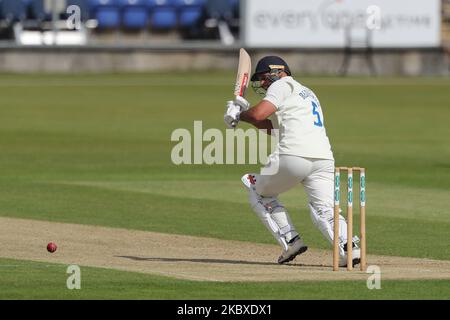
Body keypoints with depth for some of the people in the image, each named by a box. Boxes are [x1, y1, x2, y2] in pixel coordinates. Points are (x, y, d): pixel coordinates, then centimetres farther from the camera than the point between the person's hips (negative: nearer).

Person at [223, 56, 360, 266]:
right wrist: (245, 110, 27)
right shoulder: (306, 93, 34)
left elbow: (258, 115, -8)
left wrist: (239, 115, 11)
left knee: (259, 193, 17)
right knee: (325, 212, -1)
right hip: (324, 159, 7)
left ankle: (290, 240, 3)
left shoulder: (283, 85, 7)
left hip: (294, 155, -7)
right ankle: (348, 246, -29)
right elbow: (273, 128, 33)